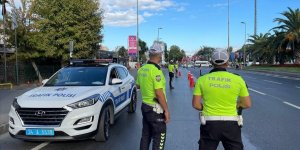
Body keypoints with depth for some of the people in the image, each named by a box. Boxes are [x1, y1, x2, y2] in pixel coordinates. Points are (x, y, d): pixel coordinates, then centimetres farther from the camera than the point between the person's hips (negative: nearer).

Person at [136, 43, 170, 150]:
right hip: (156, 109, -8)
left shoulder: (142, 69, 4)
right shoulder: (156, 70, -21)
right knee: (159, 137, 4)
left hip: (145, 106, 8)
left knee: (146, 135, 19)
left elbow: (138, 86, 18)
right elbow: (159, 93, -24)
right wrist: (166, 110, -17)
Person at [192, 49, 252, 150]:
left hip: (209, 124, 1)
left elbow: (196, 104, -4)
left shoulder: (202, 79, -3)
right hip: (231, 124, 0)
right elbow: (247, 104, 1)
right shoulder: (238, 79, -3)